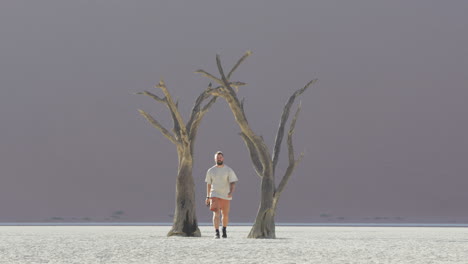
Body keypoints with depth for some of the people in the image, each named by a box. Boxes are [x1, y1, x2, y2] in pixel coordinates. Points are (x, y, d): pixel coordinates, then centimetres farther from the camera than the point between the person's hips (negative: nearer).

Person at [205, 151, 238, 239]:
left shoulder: (229, 170, -1)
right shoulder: (211, 171, 6)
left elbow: (233, 183, -6)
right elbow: (208, 184, 14)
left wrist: (231, 192, -24)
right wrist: (208, 197, 15)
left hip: (226, 196, 0)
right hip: (215, 195, 0)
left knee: (225, 215, 11)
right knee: (216, 213, -16)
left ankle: (224, 230, 34)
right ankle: (216, 232, -20)